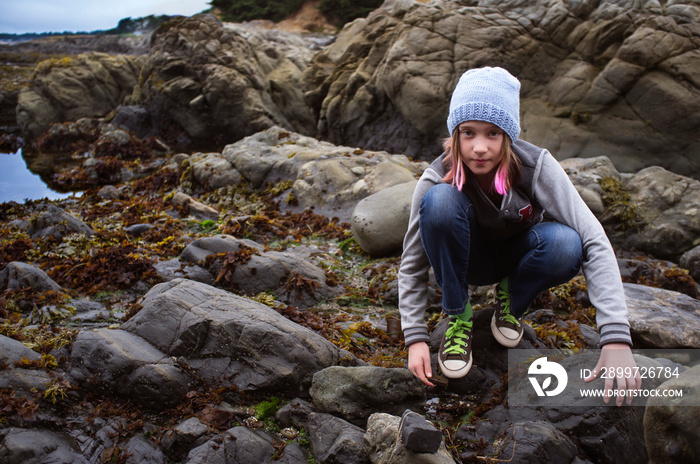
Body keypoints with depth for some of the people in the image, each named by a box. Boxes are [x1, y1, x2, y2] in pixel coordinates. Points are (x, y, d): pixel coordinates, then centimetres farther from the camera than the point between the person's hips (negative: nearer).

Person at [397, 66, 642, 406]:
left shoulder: (536, 166, -28)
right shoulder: (437, 178, -26)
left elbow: (594, 241, -33)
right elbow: (412, 265, -18)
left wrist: (617, 339, -42)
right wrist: (415, 338, -28)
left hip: (518, 253, 1)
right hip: (469, 258, 0)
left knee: (564, 244, -36)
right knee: (440, 200, -34)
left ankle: (511, 299, -1)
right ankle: (457, 317, -13)